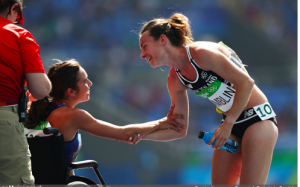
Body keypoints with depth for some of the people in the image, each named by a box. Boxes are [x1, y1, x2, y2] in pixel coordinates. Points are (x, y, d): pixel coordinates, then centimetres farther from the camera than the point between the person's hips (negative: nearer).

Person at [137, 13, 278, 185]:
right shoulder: (175, 80, 6)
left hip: (258, 118, -8)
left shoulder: (201, 52, -19)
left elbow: (246, 82, -19)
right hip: (231, 125, 8)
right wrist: (142, 134, -5)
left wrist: (227, 125, -18)